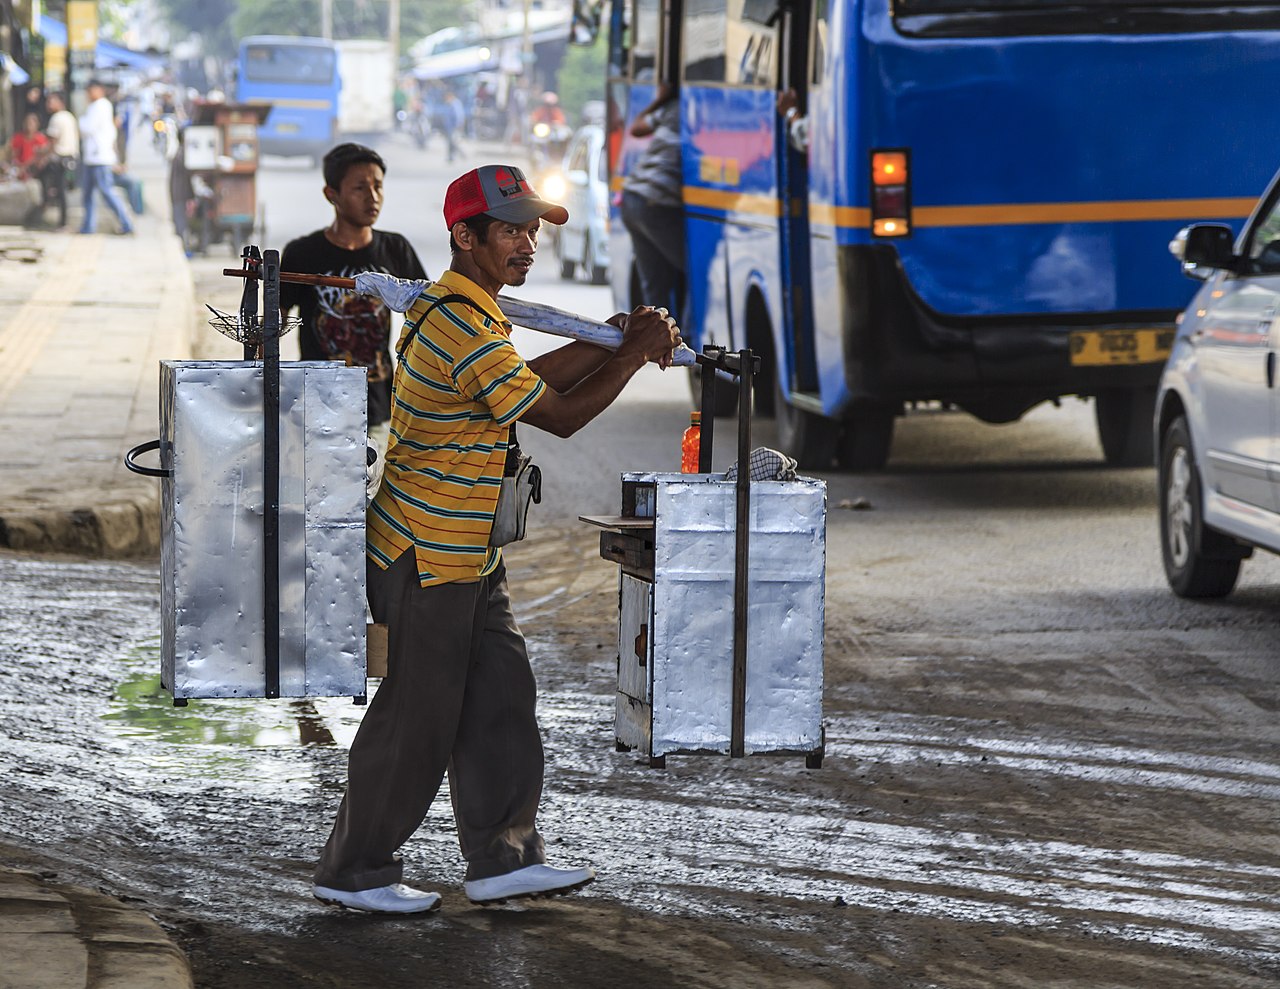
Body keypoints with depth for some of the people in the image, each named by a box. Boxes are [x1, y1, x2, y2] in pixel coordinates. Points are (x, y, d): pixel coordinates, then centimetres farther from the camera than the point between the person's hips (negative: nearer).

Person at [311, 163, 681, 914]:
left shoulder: (466, 312, 11)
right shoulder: (463, 329, -22)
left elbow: (526, 378, 21)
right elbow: (559, 415, -18)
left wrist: (615, 338, 10)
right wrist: (635, 353, -8)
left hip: (470, 552, 10)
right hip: (431, 556, -10)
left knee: (500, 698, 11)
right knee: (417, 715, -1)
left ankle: (502, 858, 17)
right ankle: (354, 871, 9)